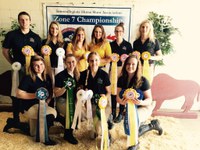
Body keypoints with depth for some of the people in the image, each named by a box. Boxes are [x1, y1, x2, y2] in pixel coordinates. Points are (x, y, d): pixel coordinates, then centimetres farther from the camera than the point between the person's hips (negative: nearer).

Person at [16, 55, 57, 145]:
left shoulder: (47, 78, 7)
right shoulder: (28, 78, -10)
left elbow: (50, 92, 16)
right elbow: (18, 94, -14)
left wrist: (47, 101, -3)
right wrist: (35, 95, -20)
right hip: (30, 107, -7)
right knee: (52, 114, -26)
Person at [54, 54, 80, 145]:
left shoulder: (78, 75, 4)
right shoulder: (60, 76, -12)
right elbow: (56, 94, -12)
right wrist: (65, 88, -28)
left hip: (74, 100, 6)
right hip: (62, 101, -5)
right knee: (73, 114, -27)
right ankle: (68, 134, 1)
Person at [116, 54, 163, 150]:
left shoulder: (143, 80, -21)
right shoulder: (121, 79, -10)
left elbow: (149, 99, -17)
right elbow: (118, 97, -10)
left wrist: (141, 102, -39)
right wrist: (121, 101, -34)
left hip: (143, 107, -6)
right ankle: (152, 125, 42)